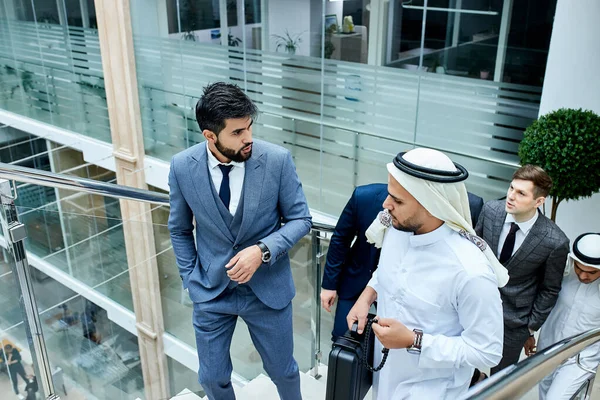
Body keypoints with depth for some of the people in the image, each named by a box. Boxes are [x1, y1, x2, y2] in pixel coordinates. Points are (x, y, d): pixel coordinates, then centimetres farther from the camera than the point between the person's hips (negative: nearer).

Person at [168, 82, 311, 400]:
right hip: (210, 291, 1)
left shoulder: (277, 160, -18)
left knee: (282, 370, 19)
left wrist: (262, 250, -23)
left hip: (268, 288, -1)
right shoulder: (182, 166, -13)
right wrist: (192, 282, 0)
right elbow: (180, 230, 2)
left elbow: (300, 218, -7)